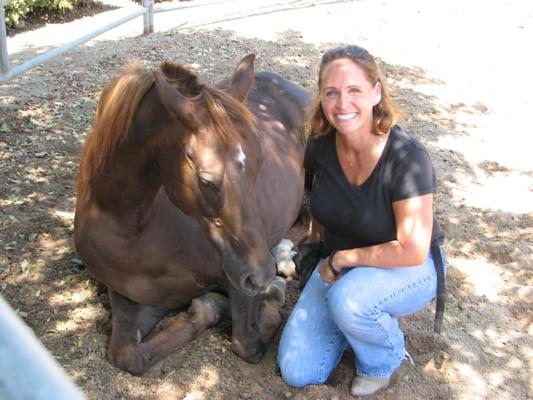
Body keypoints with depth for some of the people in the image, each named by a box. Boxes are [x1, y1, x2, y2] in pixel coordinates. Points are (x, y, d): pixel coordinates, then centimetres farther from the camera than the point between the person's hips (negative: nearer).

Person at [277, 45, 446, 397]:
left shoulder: (407, 157, -27)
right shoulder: (320, 144, -13)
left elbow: (412, 251, -28)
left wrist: (342, 259, -20)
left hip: (409, 268, -4)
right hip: (339, 265, 5)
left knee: (347, 299, -38)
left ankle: (386, 360, -3)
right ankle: (365, 320, 20)